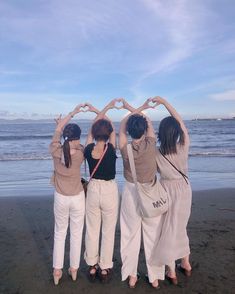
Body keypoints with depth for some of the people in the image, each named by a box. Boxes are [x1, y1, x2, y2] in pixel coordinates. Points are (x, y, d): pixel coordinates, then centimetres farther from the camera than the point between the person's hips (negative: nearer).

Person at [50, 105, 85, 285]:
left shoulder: (55, 151, -16)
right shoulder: (80, 154, -19)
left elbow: (58, 128, -4)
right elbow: (78, 145, 3)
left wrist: (73, 113, 3)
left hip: (60, 198, 1)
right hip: (77, 198, -1)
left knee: (60, 233, 19)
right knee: (76, 234, 15)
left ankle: (57, 271, 27)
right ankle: (74, 270, 29)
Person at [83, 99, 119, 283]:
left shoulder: (88, 149, -12)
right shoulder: (111, 150, -18)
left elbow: (92, 130, 5)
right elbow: (112, 128, -2)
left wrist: (100, 112, 15)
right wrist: (103, 111, 10)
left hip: (93, 190, 3)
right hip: (109, 191, -2)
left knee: (92, 230, 16)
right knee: (108, 231, 12)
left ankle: (92, 266, 31)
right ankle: (105, 268, 25)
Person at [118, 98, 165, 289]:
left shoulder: (125, 149, -14)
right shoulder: (151, 146, -17)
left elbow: (122, 127, 2)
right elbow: (150, 124, 2)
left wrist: (134, 111, 6)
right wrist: (137, 110, 8)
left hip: (131, 193, 1)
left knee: (131, 236, 15)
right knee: (153, 236, 13)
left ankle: (131, 276, 28)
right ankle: (155, 278, 28)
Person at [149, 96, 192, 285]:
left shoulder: (157, 154, -21)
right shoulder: (184, 147, -15)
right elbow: (180, 120, -6)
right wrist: (164, 101, -1)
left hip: (168, 191, -3)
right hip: (184, 189, 4)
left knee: (169, 230, 11)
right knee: (180, 227, 23)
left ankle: (172, 273, 24)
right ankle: (186, 264, 38)